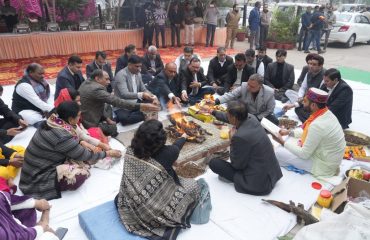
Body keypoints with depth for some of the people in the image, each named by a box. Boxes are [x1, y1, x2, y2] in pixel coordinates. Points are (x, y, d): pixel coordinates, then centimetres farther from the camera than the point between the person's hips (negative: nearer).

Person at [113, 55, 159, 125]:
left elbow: (144, 89, 12)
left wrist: (153, 97, -8)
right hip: (123, 107, -8)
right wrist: (141, 95, -40)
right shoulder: (121, 75, -17)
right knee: (125, 119, -38)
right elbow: (124, 94, -28)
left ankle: (130, 116, -11)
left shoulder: (138, 74, 7)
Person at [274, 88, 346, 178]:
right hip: (323, 153, 9)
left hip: (324, 165, -9)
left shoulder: (317, 125, -34)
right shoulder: (326, 113, -6)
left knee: (279, 152, -7)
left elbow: (304, 154, -24)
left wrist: (282, 142, -15)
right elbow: (309, 132, 12)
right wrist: (289, 132, 4)